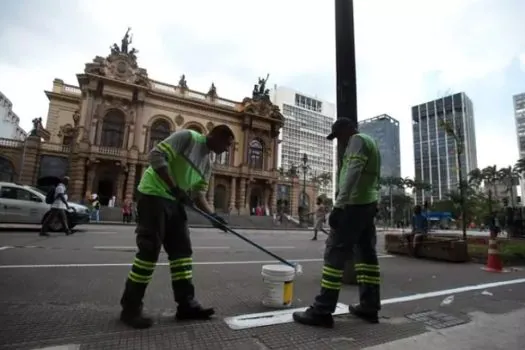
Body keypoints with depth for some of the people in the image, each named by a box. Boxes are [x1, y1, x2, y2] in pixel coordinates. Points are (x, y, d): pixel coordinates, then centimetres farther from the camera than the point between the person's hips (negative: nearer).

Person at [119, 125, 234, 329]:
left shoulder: (207, 164, 14)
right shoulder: (188, 137, -9)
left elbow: (198, 195, 12)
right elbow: (156, 155, -19)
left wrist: (212, 215, -3)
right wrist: (175, 188, -23)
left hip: (175, 202, 9)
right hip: (154, 195, -9)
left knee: (182, 250, 5)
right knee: (149, 250, -7)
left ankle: (186, 304, 12)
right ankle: (130, 308, 8)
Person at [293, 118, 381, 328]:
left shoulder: (357, 140, -5)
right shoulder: (369, 142, 25)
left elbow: (353, 173, -20)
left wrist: (338, 205, -27)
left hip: (355, 204, -11)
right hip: (369, 204, 11)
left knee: (335, 254, -11)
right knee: (366, 253, 10)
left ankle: (322, 311, -8)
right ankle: (369, 307, 16)